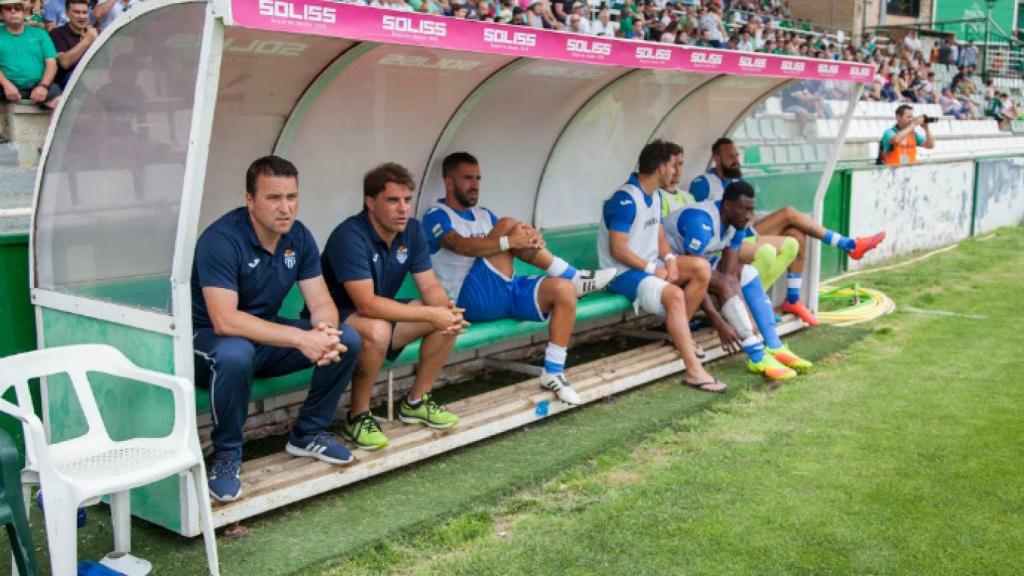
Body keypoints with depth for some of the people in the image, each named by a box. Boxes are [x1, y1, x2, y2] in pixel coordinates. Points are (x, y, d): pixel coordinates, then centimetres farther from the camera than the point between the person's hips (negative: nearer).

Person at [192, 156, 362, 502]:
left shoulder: (298, 237, -4)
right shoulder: (221, 239, -25)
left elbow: (321, 302, -6)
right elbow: (224, 320, -34)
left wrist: (326, 330, -32)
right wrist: (300, 338, -39)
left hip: (267, 338, 6)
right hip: (210, 339, -6)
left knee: (347, 340, -12)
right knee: (236, 354, -41)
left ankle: (307, 434, 6)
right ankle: (226, 454, -16)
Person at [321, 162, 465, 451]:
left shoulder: (412, 230, -5)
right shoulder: (350, 236, -28)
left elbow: (430, 286, -4)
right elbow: (366, 304, -35)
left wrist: (446, 308, -28)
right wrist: (431, 313, -36)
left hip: (382, 314, 7)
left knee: (450, 318, -10)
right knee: (377, 330, -39)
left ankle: (416, 402, 6)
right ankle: (358, 416, -15)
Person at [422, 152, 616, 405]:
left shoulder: (484, 215, 24)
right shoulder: (436, 216, 0)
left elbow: (517, 242, 11)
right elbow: (463, 245, -20)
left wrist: (531, 239, -14)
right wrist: (509, 240, -31)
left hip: (507, 291, 7)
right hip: (471, 299, -7)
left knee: (564, 290, -19)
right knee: (508, 225, -22)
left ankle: (553, 373, -13)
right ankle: (575, 276, -14)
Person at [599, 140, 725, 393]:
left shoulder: (655, 196, 10)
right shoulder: (625, 200, -20)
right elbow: (617, 250, -22)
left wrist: (669, 259, -6)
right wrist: (653, 269, -18)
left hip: (651, 264, 10)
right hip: (624, 272, -10)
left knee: (702, 268, -5)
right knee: (674, 295, -32)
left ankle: (679, 333, 6)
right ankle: (694, 371, -33)